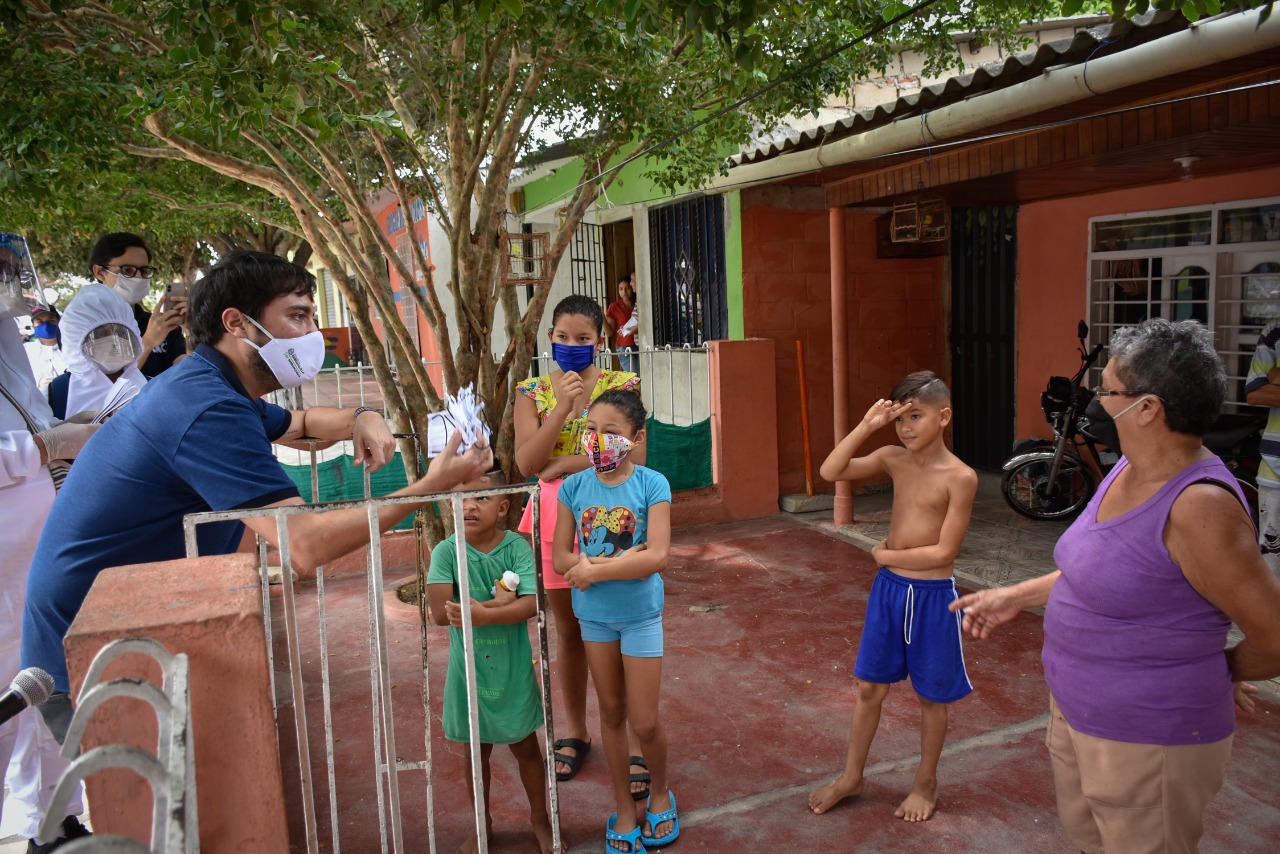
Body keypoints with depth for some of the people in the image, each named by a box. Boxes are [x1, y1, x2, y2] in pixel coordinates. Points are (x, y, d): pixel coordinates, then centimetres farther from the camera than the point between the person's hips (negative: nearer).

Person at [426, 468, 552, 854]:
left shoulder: (516, 546, -14)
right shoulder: (446, 552, -13)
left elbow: (531, 604, -22)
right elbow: (440, 611, -22)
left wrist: (482, 614, -34)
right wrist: (499, 602, -24)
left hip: (512, 670, -1)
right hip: (468, 670, 1)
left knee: (526, 748, 16)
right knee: (476, 751, 19)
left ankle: (540, 818, 39)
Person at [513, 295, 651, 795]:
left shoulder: (620, 385, -2)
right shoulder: (533, 393, 5)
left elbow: (633, 457, -14)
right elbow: (526, 463, -9)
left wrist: (562, 463, -14)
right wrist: (563, 405, -17)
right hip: (556, 516, 3)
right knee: (569, 631, 15)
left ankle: (635, 745, 14)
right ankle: (574, 731, 33)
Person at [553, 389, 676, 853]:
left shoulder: (651, 484, -15)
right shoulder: (574, 486, -7)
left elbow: (657, 557, -24)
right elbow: (560, 558, -8)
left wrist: (593, 569, -21)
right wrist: (617, 564, -22)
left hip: (640, 613, -3)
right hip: (594, 613, 3)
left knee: (644, 721, 5)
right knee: (611, 712, 16)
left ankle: (660, 792, 36)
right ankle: (624, 807, 35)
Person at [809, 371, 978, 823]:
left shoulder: (960, 477, -17)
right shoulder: (894, 458, -2)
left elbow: (943, 552, -18)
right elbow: (831, 471, -10)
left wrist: (886, 555, -9)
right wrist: (866, 425, -15)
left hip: (933, 596, -4)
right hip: (888, 589, 5)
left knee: (930, 696, 14)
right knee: (870, 687, 15)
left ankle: (926, 784, 35)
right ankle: (851, 777, 32)